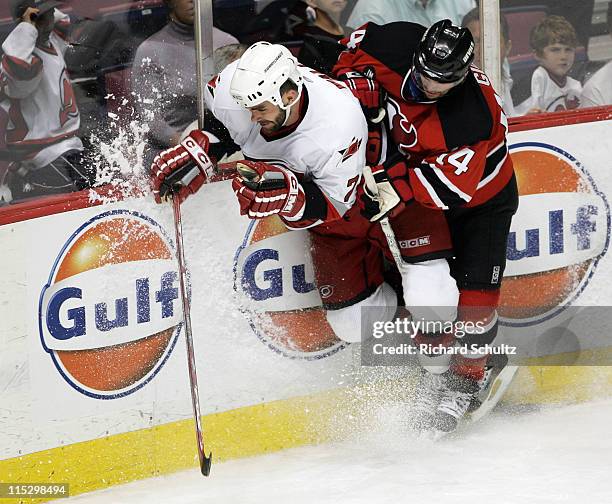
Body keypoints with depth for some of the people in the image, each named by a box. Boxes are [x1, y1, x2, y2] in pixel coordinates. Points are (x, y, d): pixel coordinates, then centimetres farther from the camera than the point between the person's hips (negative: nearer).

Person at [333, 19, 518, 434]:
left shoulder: (476, 112, -38)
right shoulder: (396, 48, -25)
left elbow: (453, 180, -41)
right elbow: (358, 45, -4)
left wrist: (400, 187, -48)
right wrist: (357, 85, -18)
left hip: (482, 196, -4)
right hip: (424, 197, 4)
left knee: (475, 290, -9)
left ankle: (472, 374, 14)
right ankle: (438, 373, 17)